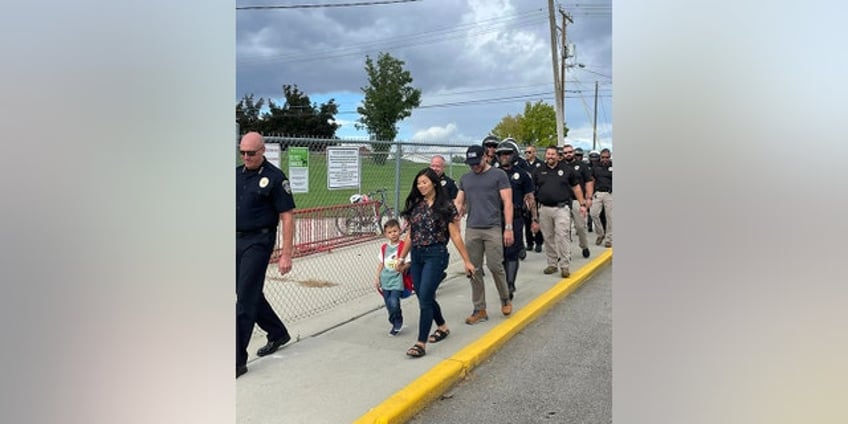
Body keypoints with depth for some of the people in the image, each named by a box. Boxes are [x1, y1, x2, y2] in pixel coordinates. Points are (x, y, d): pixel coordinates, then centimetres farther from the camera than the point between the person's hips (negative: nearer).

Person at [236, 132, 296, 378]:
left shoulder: (275, 178, -9)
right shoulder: (236, 174, 10)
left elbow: (287, 218, -11)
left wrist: (286, 255, -15)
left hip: (258, 242, -7)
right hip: (236, 240, 7)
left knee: (245, 299, -7)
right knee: (251, 294, 16)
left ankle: (238, 360, 1)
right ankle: (278, 333, 37)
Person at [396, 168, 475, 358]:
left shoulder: (446, 206, -6)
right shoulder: (415, 205, 8)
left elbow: (455, 236, -4)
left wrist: (466, 260, -4)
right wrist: (401, 257, 14)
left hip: (435, 255, -6)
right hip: (416, 256, 6)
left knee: (425, 298, -10)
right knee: (425, 297, 13)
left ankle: (421, 343, -4)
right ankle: (442, 327, 38)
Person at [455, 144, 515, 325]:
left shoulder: (498, 176, 2)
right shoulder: (465, 179, 15)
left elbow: (507, 203, -2)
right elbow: (459, 204, 16)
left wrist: (508, 228, -9)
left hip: (493, 229, -4)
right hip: (471, 230, 4)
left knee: (495, 266, -6)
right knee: (474, 270, 4)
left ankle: (505, 299, 21)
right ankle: (479, 310, 14)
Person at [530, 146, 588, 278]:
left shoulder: (567, 170, 6)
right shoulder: (539, 171, 10)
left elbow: (576, 187, 10)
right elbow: (533, 191, 12)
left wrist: (582, 204, 5)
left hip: (561, 208, -2)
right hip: (544, 209, 3)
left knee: (562, 237, -9)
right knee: (548, 238, 9)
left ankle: (564, 266, -2)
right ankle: (552, 264, 21)